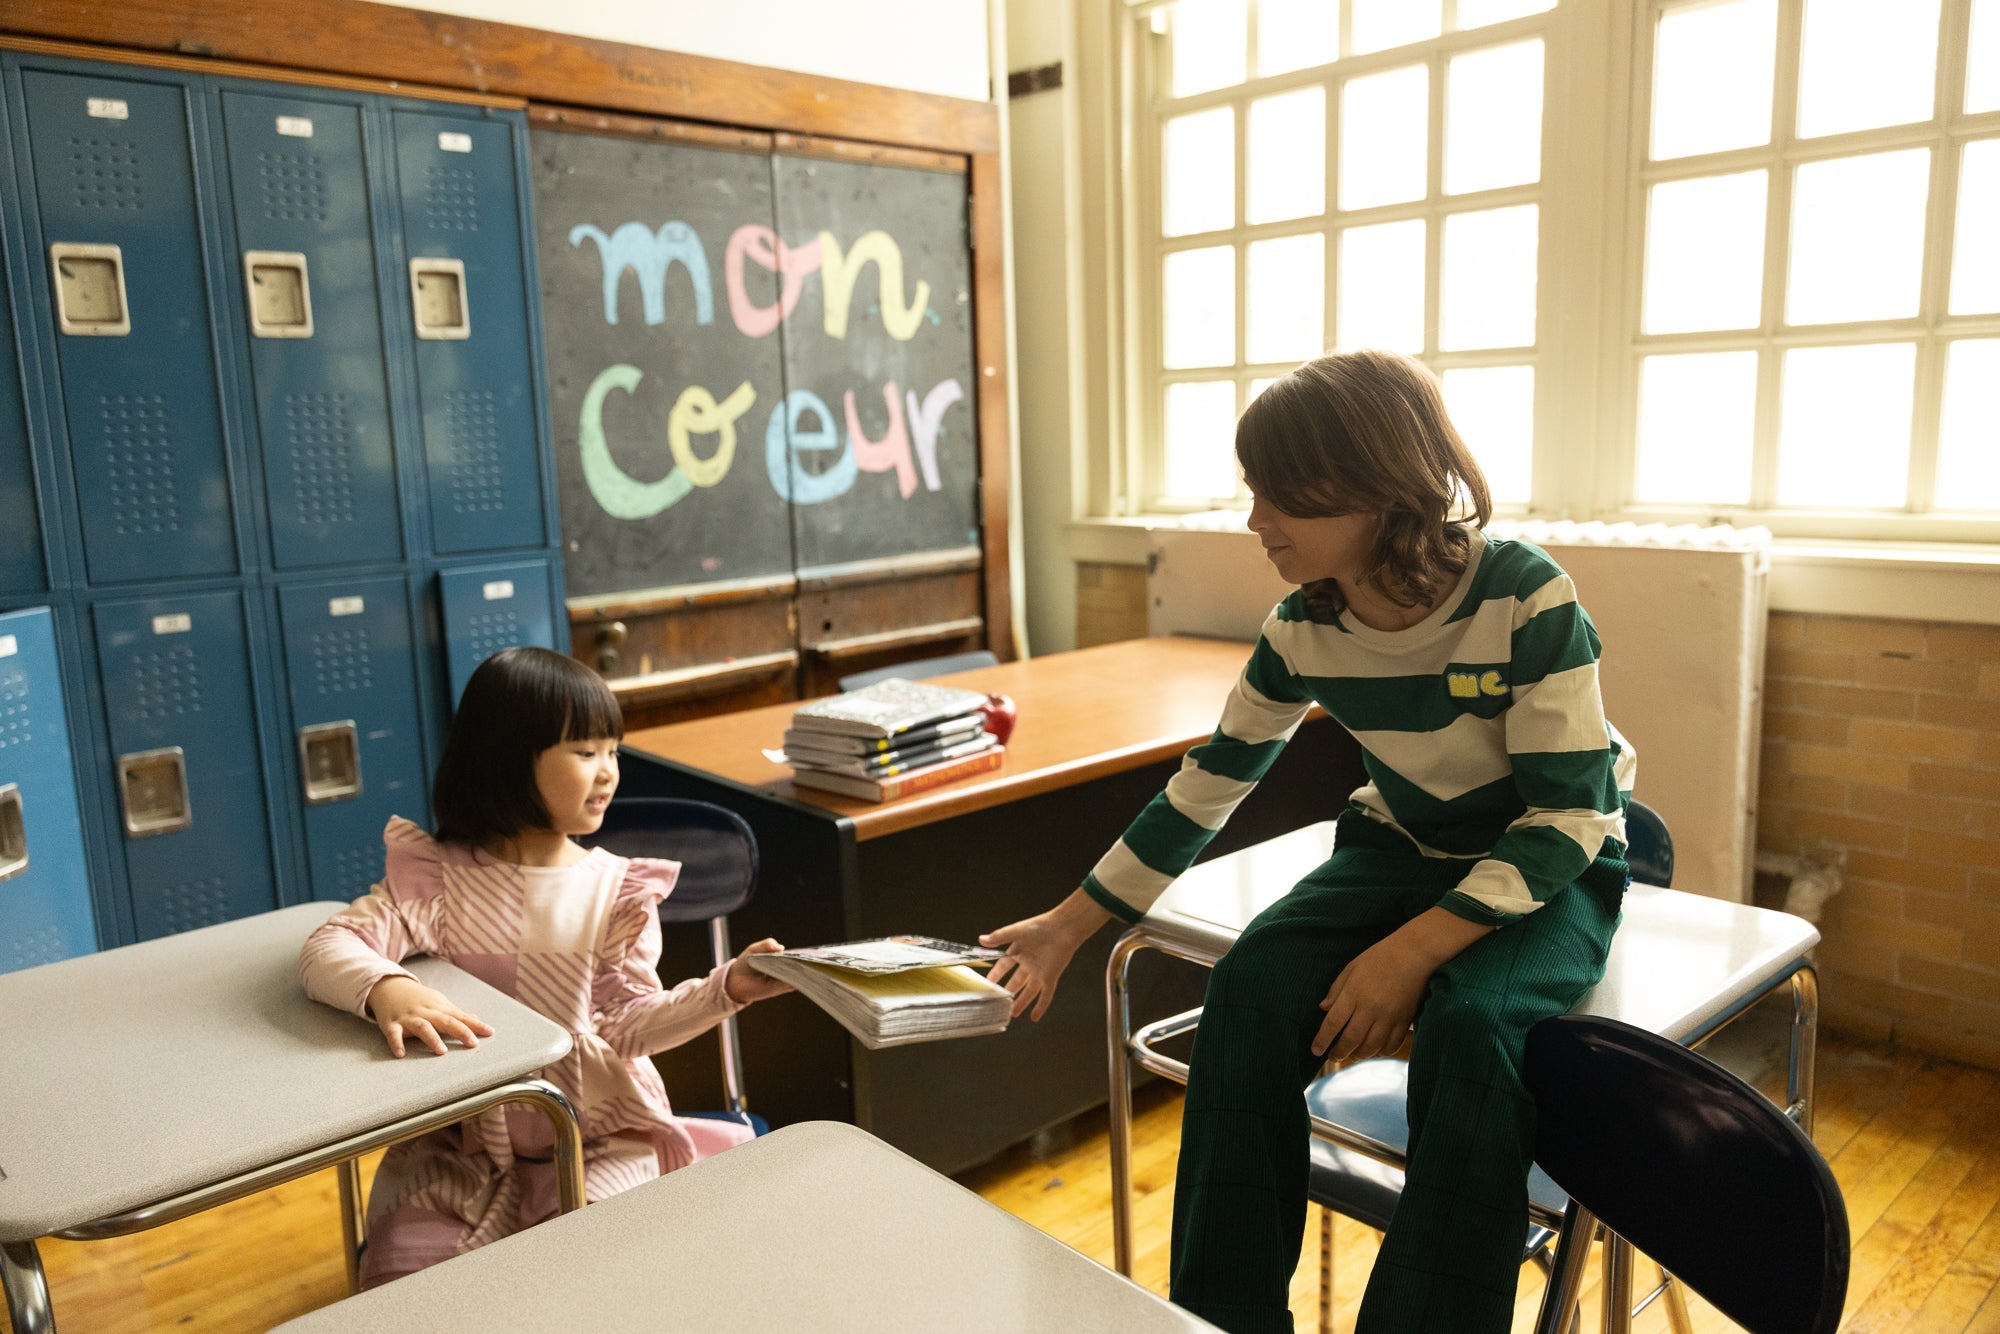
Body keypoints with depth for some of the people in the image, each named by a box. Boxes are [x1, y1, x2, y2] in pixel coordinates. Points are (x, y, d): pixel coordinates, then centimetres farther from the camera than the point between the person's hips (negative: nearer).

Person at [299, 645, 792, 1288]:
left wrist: (726, 988, -24)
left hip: (600, 1140, -1)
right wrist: (386, 989, -39)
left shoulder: (614, 888, -5)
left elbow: (627, 1025, -8)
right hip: (460, 1144, 1)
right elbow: (329, 946, -16)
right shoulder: (439, 875, -6)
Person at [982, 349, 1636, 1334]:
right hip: (1403, 849, 4)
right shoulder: (1302, 631, -10)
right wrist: (1068, 925, 0)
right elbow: (1206, 788, -1)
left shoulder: (1526, 599, -25)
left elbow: (1566, 817, -21)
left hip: (1551, 868, -3)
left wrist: (1413, 950, -31)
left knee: (1468, 1020, -35)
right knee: (1249, 992, -22)